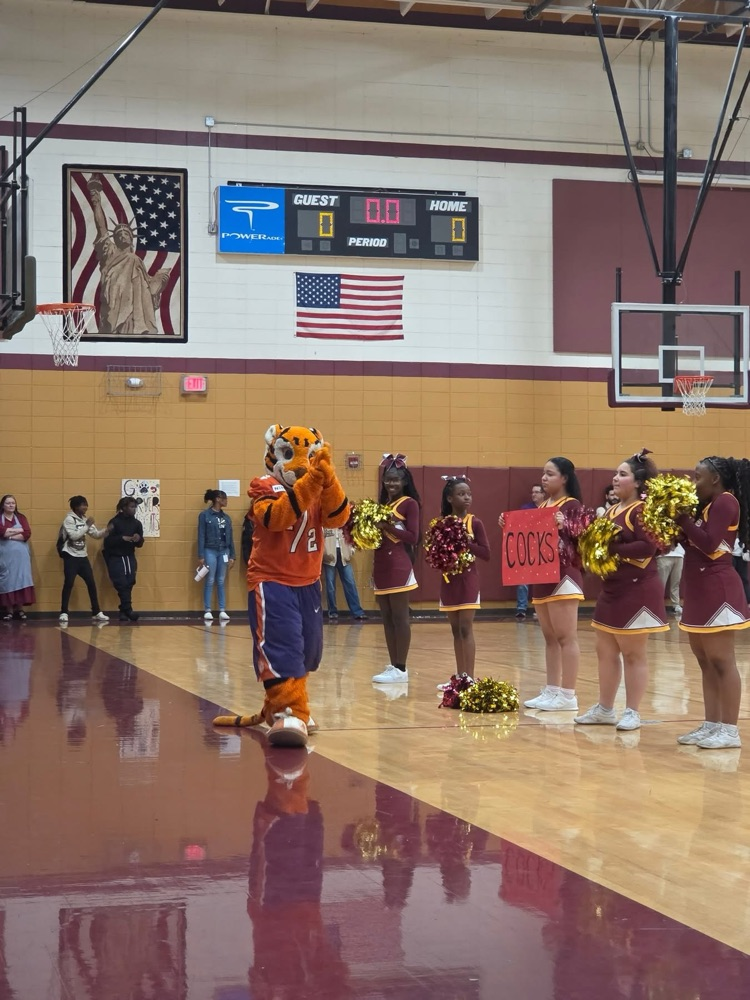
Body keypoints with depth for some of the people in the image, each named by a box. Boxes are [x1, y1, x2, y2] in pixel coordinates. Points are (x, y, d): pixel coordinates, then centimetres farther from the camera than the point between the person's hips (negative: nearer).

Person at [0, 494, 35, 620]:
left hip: (20, 555, 2)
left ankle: (20, 609, 6)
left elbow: (27, 534, -5)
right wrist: (19, 531, -10)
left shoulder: (21, 517, 9)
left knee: (21, 580, 0)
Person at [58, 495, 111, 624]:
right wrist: (87, 526, -18)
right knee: (68, 584, -10)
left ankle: (96, 612, 11)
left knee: (91, 583, 5)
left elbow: (96, 534, 10)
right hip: (71, 556, -7)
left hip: (83, 557, 7)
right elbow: (74, 535, -20)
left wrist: (106, 530, -9)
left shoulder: (85, 520, 12)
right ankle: (64, 613, -4)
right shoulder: (69, 519, -8)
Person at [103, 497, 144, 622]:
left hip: (130, 558, 5)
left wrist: (138, 539, -13)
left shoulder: (136, 523, 8)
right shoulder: (115, 522, -6)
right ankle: (128, 610, -19)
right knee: (121, 584, -14)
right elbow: (107, 541, -13)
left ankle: (123, 611, 4)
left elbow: (140, 544, 9)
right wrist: (122, 538, -23)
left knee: (129, 584, -3)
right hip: (115, 558, -5)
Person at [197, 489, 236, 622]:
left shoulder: (226, 518, 11)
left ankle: (222, 611, 5)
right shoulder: (204, 515, -3)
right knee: (210, 582, -2)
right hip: (210, 551, -4)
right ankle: (207, 611, 2)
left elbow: (230, 538, 12)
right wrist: (200, 556, -10)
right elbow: (201, 536, -5)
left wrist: (232, 556, 7)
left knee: (221, 582, 5)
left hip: (223, 551, 4)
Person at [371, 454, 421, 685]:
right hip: (381, 564, 8)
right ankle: (393, 666, 15)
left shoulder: (409, 503, -4)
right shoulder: (382, 504, 17)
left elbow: (413, 538, -10)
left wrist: (389, 527, -18)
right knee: (387, 618, 9)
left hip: (399, 564, -8)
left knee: (400, 617, -5)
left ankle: (401, 669, -4)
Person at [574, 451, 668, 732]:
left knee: (633, 653, -1)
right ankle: (605, 709, 21)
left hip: (638, 590, -9)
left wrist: (612, 548, -23)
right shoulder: (611, 511, 13)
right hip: (611, 589, 9)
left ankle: (632, 712, 6)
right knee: (605, 651, 12)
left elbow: (648, 547, -24)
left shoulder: (643, 510, -12)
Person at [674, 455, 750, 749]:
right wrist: (678, 520, -1)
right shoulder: (708, 505, 17)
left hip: (717, 591, -10)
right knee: (706, 663, 11)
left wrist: (682, 518, -15)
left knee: (721, 662, -8)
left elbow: (709, 544, -20)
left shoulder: (726, 502, -11)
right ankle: (711, 725, 16)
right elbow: (692, 543, 11)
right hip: (700, 592, 10)